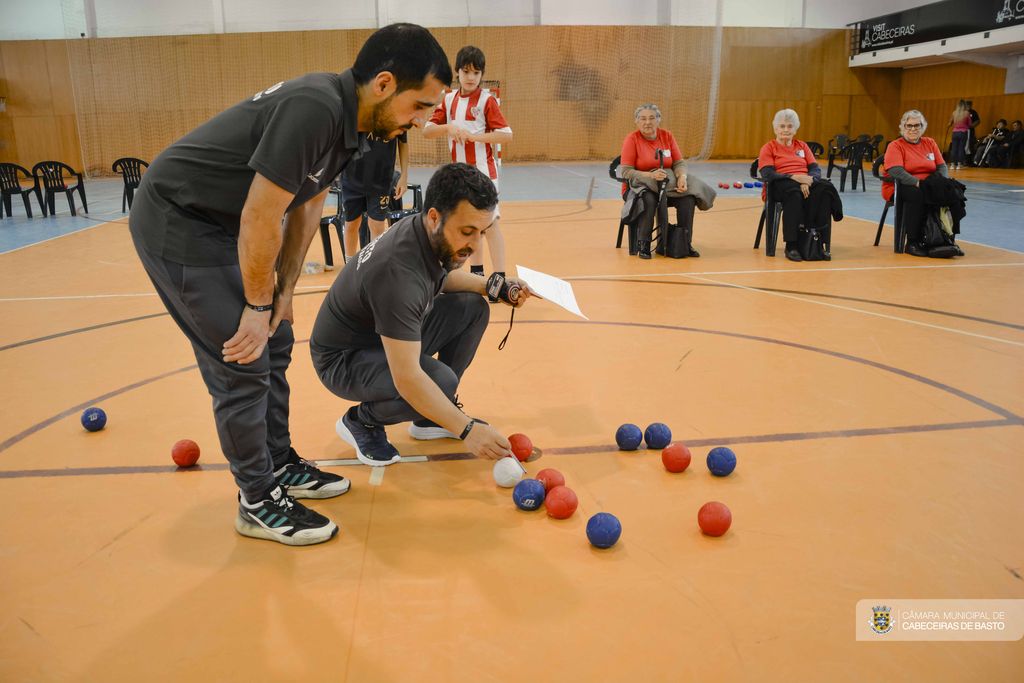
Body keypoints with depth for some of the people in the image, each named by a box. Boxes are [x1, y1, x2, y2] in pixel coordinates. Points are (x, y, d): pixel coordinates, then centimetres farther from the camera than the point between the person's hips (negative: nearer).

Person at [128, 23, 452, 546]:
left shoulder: (349, 119, -1)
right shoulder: (314, 110, -31)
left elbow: (307, 206, 7)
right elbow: (259, 220, -27)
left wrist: (283, 292, 6)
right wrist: (258, 306, -14)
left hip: (222, 224, 9)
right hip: (176, 224, -9)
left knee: (274, 345, 13)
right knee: (243, 364, -6)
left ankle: (279, 465, 29)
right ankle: (258, 504, 10)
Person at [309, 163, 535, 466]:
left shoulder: (428, 234, -10)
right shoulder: (398, 271, -36)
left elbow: (443, 275, 17)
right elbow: (406, 379, -37)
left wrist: (491, 286, -1)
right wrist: (466, 429, -34)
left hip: (394, 336, 9)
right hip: (343, 359, -9)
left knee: (473, 308, -1)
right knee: (441, 381, -32)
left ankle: (431, 417, 9)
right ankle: (362, 420, -1)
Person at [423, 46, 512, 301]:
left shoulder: (486, 100, -6)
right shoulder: (449, 100, 8)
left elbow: (506, 135, -13)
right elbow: (427, 131, 4)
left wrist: (475, 135, -21)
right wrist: (448, 127, -15)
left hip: (483, 171, -6)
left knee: (490, 223, -10)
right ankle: (477, 273, 28)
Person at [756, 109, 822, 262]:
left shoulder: (802, 146, 22)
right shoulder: (768, 148, 10)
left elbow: (816, 169, 10)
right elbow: (767, 174, -6)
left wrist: (808, 180, -14)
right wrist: (793, 177, -19)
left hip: (804, 184, 4)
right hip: (779, 186, -3)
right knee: (794, 194, -40)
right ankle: (791, 246, -38)